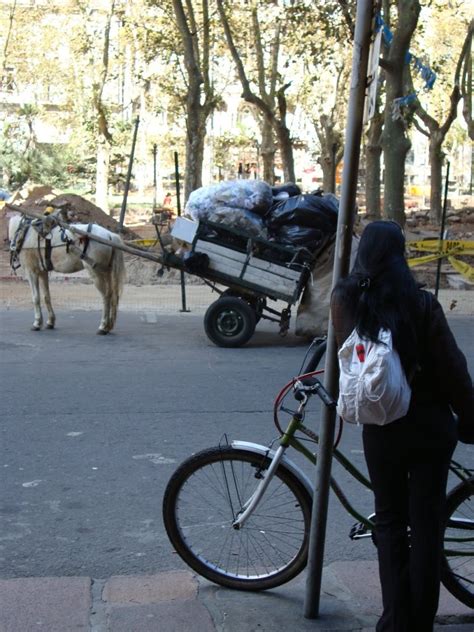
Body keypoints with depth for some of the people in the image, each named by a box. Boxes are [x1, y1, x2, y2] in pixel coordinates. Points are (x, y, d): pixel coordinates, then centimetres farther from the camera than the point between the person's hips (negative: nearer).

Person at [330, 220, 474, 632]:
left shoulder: (345, 300, -6)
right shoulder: (422, 303, -13)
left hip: (381, 429, 2)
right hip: (431, 426, -1)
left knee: (390, 524, 14)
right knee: (427, 523, 9)